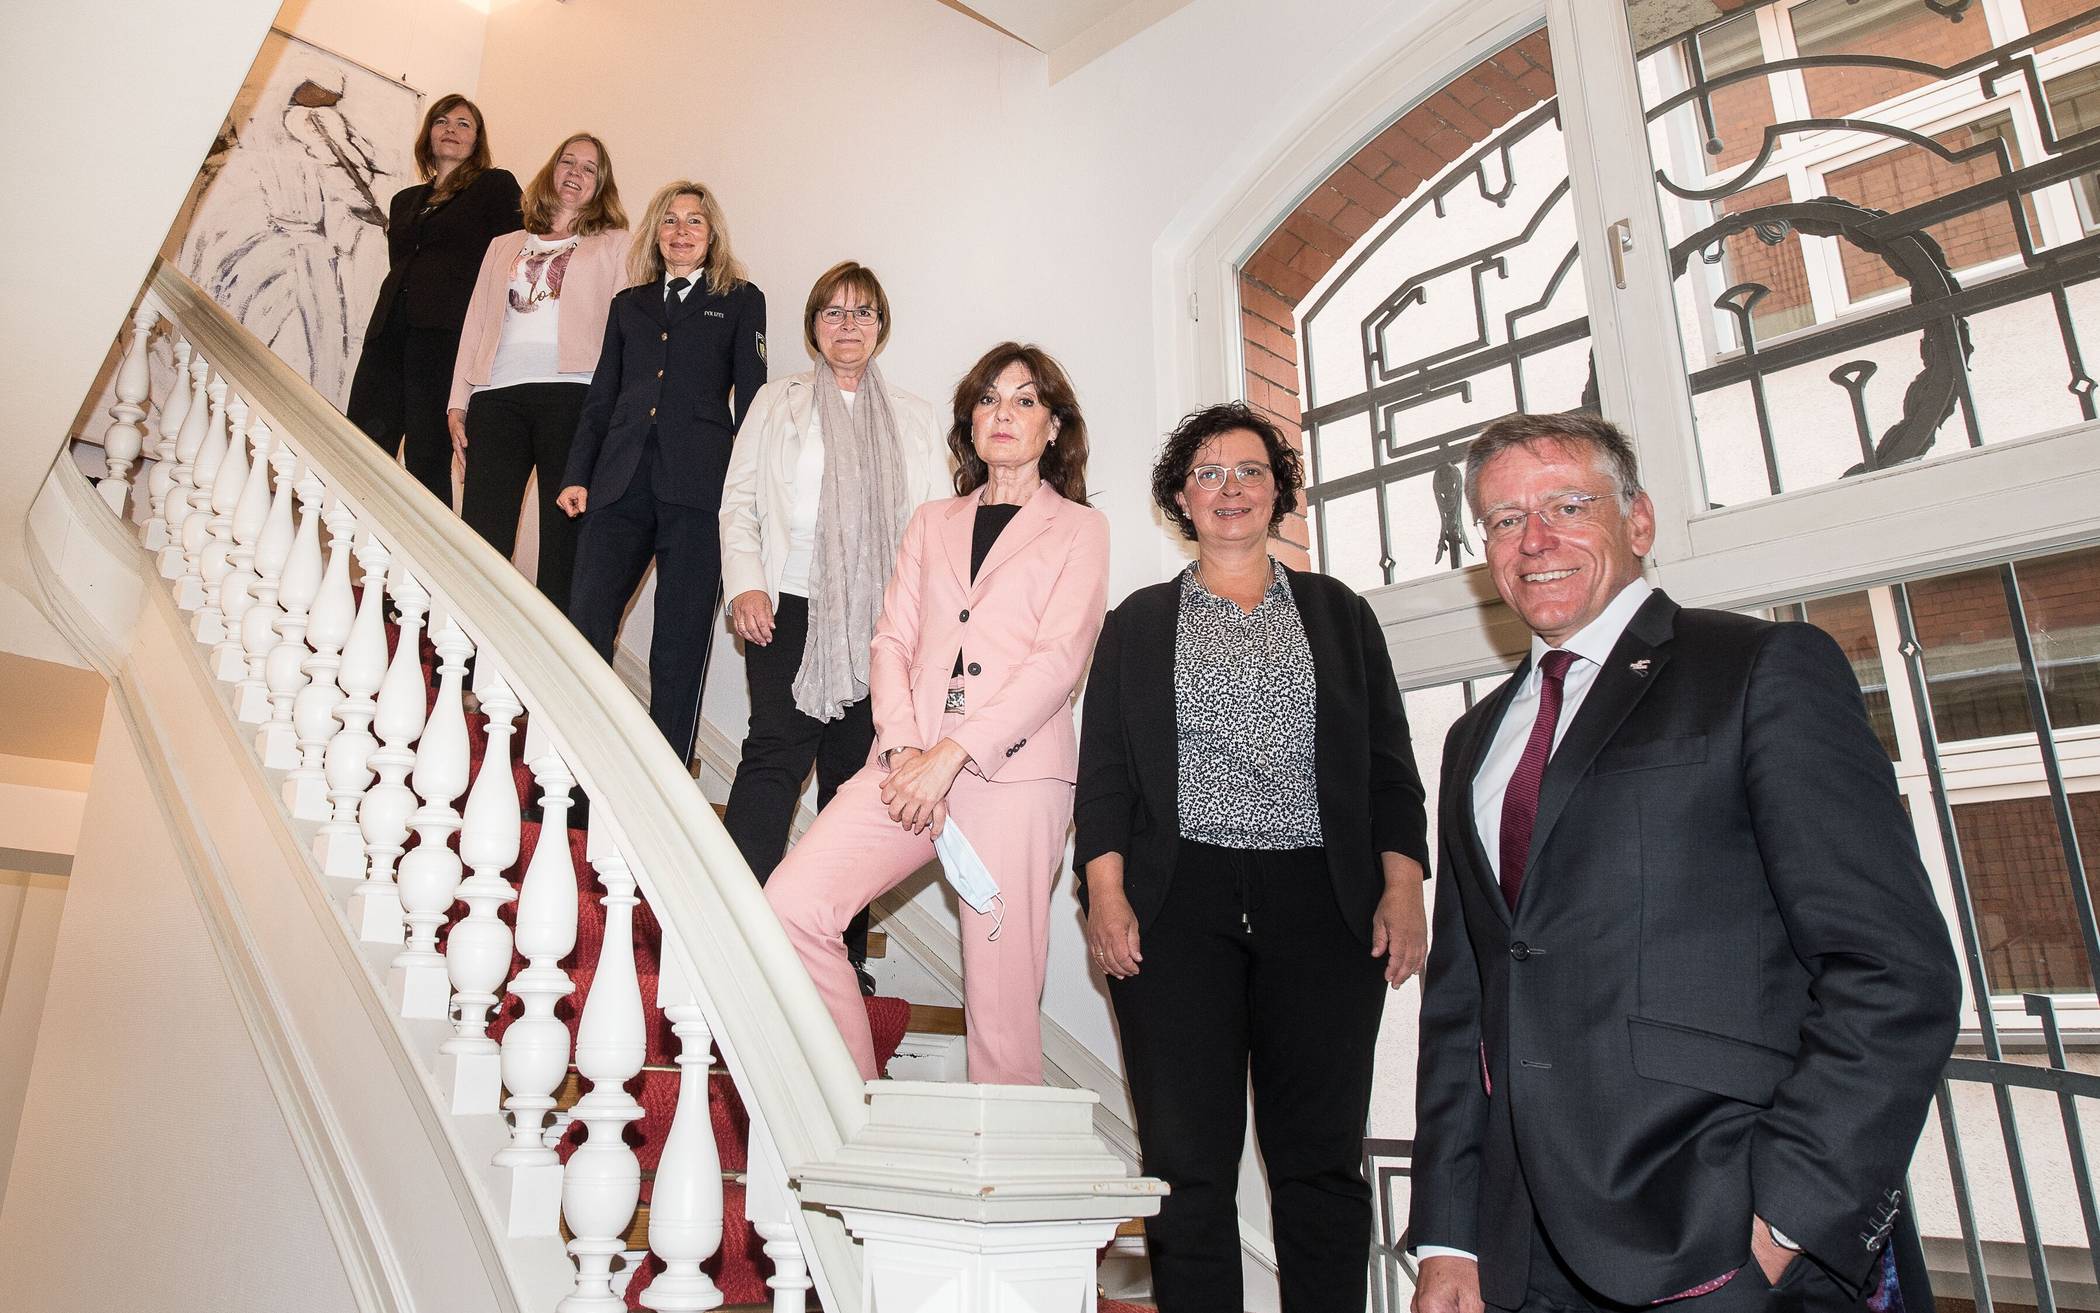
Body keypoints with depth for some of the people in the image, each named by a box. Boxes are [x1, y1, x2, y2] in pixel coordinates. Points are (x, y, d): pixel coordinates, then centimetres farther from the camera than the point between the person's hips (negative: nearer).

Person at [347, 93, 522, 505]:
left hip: (446, 333, -6)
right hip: (390, 329, 6)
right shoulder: (405, 200, 26)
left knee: (427, 456, -9)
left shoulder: (497, 185, 8)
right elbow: (398, 266, 24)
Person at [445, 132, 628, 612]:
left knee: (565, 534, -6)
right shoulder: (504, 246, 27)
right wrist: (458, 401, 11)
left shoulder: (613, 244, 15)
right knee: (480, 533, -4)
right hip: (497, 395, 4)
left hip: (572, 393, -3)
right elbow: (475, 324, 22)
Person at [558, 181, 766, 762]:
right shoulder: (629, 304, 21)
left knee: (679, 647, 0)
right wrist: (576, 475, 9)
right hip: (622, 485, 3)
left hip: (698, 488, -3)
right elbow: (600, 399, 20)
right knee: (583, 626, -5)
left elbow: (751, 402, 4)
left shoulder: (740, 301, 11)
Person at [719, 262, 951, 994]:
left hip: (878, 622, 2)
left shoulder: (915, 420, 17)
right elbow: (740, 502, 9)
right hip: (791, 606, -1)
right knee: (776, 752, -16)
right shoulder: (778, 402, 15)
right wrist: (745, 583, -7)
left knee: (854, 770, 3)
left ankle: (842, 948, 11)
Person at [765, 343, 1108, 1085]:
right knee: (790, 906, -14)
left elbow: (1059, 659, -3)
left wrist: (952, 754, -14)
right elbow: (892, 640, 13)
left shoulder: (1078, 528, 11)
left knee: (1001, 997, -5)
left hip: (1014, 771, -3)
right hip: (909, 765, 4)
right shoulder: (932, 523, 23)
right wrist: (902, 747, -7)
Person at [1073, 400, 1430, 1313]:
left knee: (1320, 1157, 3)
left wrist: (1403, 888, -1)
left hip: (1321, 904, 1)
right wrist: (1105, 891, -6)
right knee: (1188, 1161, 0)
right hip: (1177, 905, 0)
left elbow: (1389, 764, 11)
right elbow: (1104, 766, 7)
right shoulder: (1138, 622, 14)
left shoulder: (1338, 612, 15)